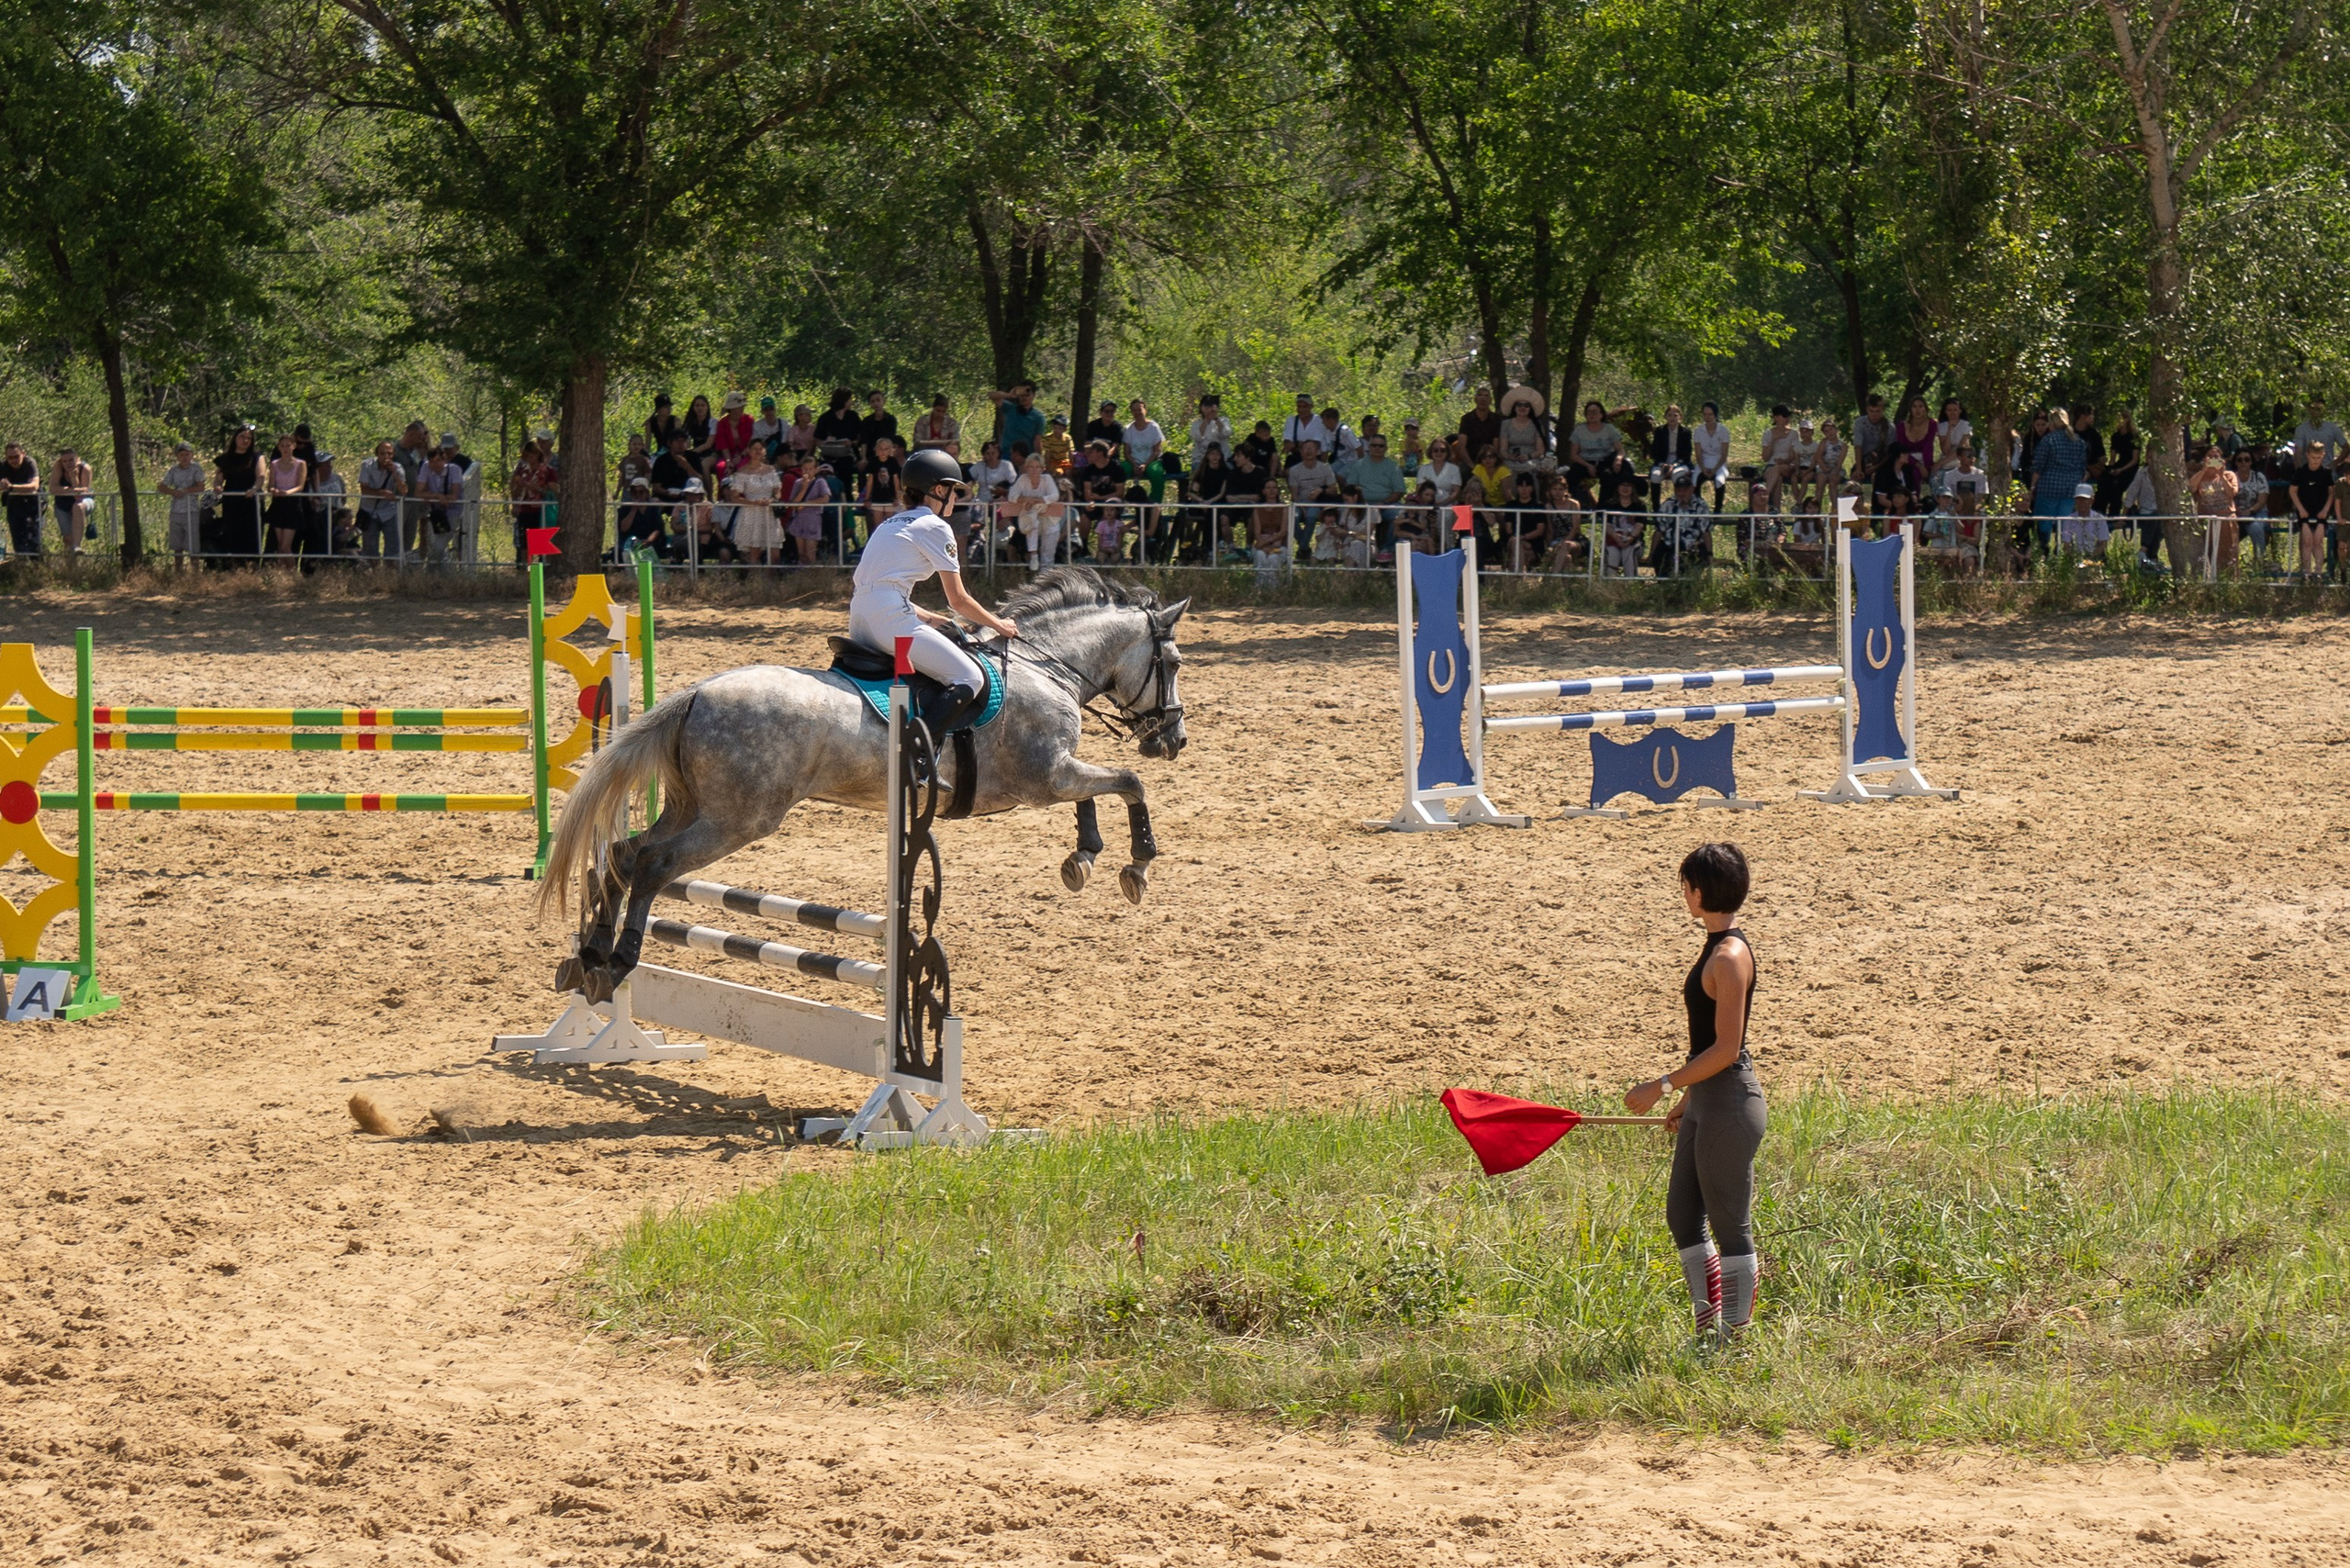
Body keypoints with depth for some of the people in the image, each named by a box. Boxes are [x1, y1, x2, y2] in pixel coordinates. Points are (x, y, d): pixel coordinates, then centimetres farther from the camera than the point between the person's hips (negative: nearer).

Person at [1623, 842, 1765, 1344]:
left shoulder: (1730, 957, -19)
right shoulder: (1717, 948, 11)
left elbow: (1726, 1048, -21)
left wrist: (1664, 1085, -19)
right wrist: (1685, 1098, 23)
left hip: (1730, 1104, -10)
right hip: (1706, 1103, 10)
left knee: (1730, 1226, -1)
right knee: (1682, 1214, 15)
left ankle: (1734, 1337, 7)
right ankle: (1709, 1330, 23)